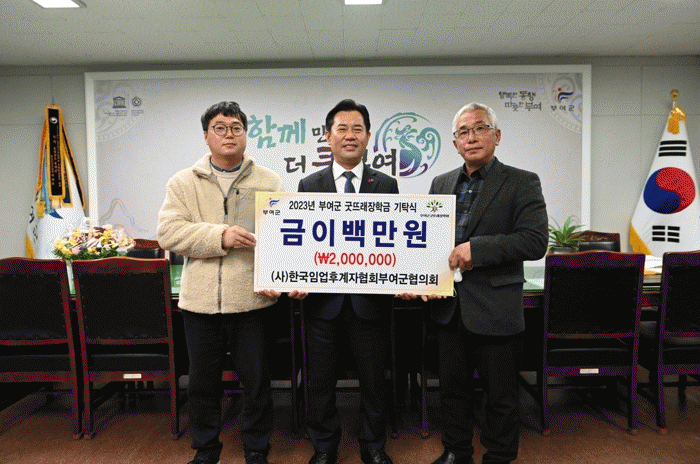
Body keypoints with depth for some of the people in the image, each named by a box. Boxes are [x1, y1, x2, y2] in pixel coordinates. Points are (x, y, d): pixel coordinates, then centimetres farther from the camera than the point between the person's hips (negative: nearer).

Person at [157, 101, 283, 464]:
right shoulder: (183, 182, 7)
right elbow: (169, 231, -4)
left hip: (252, 298, -1)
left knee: (256, 382, 9)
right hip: (201, 299, 1)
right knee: (202, 382, 15)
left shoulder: (269, 181, 6)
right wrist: (220, 237, -17)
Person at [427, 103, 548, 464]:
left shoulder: (522, 183, -5)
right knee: (453, 388, 19)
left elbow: (535, 241, -16)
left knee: (501, 395, 10)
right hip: (449, 308, 5)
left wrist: (477, 249, -23)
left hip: (495, 309, -4)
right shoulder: (441, 184, 10)